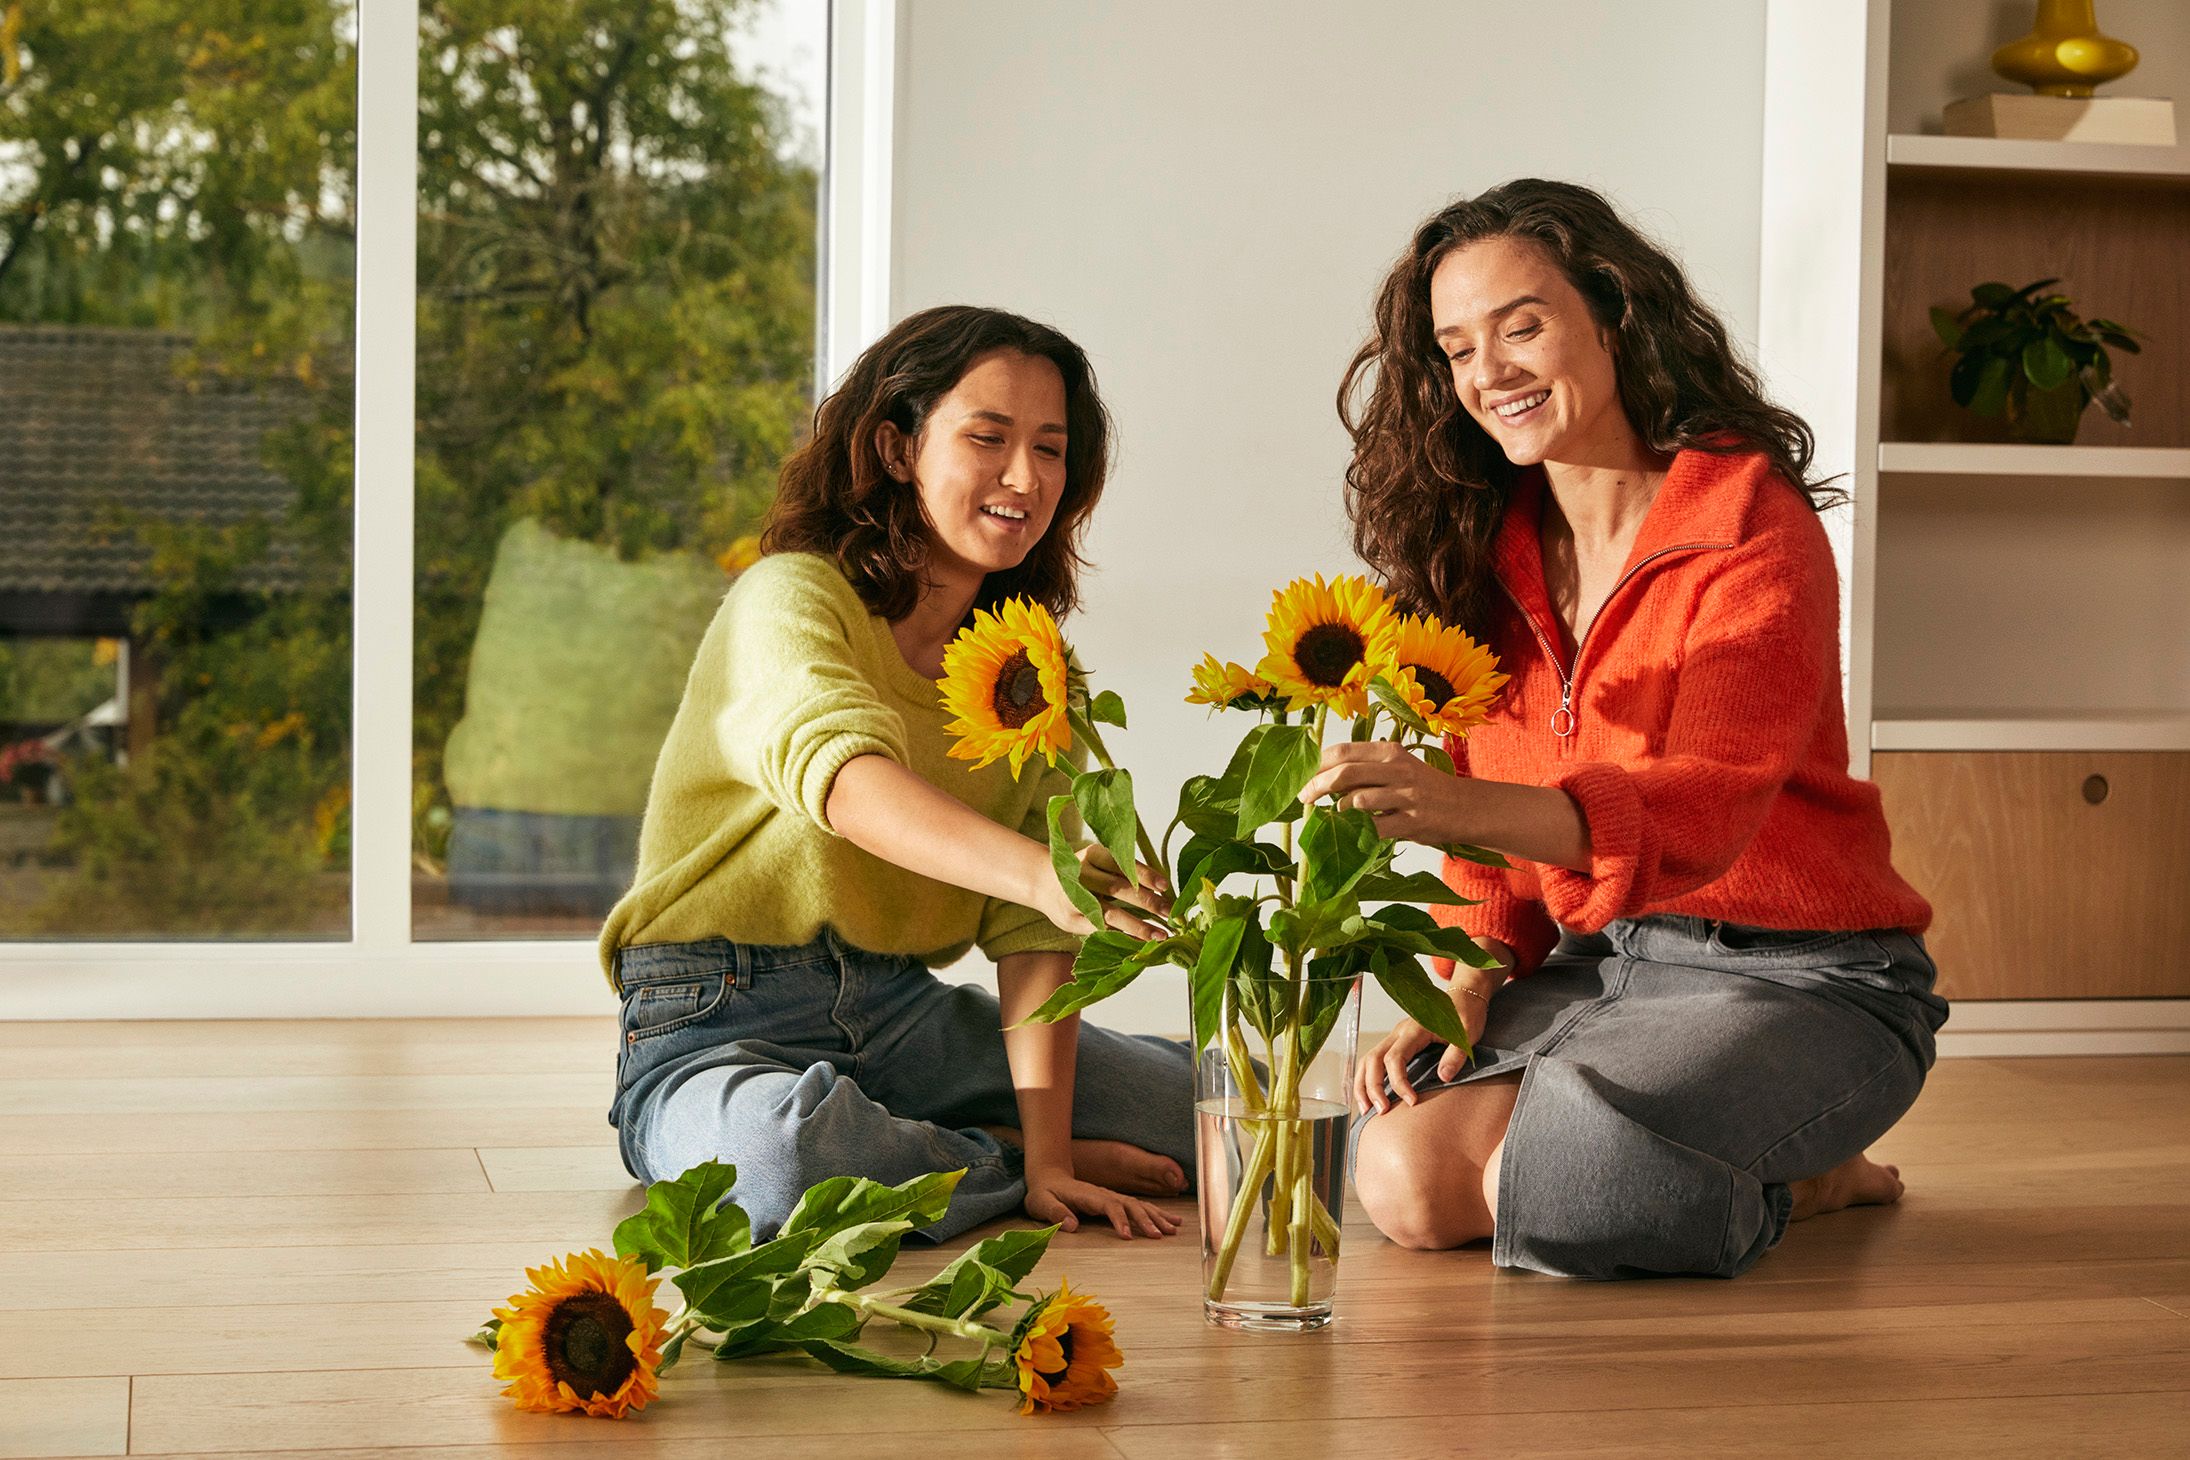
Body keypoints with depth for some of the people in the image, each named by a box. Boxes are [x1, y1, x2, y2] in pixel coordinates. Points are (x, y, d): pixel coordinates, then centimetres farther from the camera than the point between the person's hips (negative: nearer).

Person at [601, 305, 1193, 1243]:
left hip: (906, 1014, 5)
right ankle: (998, 1163, -11)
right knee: (781, 1159, -41)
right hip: (724, 1023, -5)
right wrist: (1042, 873, -55)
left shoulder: (1033, 665, 8)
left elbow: (1031, 935, -2)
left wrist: (1048, 1148, -16)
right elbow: (844, 777, -37)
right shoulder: (790, 599, -13)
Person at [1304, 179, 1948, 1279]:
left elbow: (1703, 807, -29)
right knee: (1406, 1177, -18)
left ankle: (1798, 1178, 2)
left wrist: (1465, 806, -46)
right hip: (1593, 966, 7)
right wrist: (1473, 984, -7)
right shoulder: (1491, 549, 8)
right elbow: (1492, 821, 13)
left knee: (1550, 1196, -31)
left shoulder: (1754, 528, -13)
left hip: (1796, 977, -7)